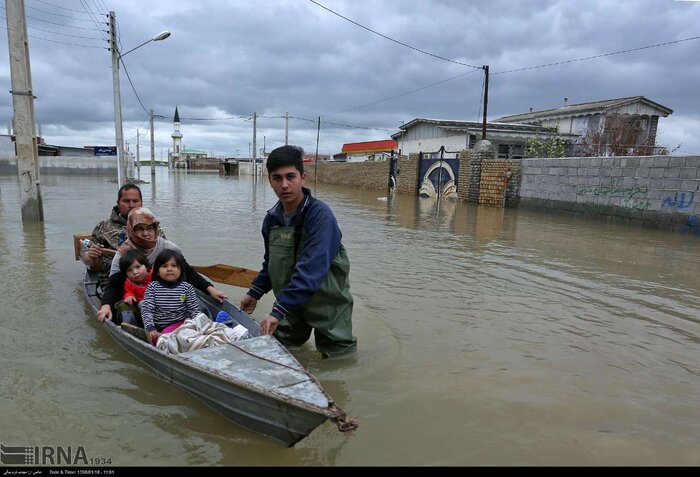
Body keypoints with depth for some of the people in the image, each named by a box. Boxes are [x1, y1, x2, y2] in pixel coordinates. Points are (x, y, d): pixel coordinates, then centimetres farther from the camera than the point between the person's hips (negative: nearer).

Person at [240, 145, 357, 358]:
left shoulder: (320, 215, -23)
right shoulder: (271, 218, 0)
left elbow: (311, 270, -32)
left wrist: (279, 310, -35)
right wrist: (255, 293, 15)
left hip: (327, 302, -6)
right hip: (291, 303, 6)